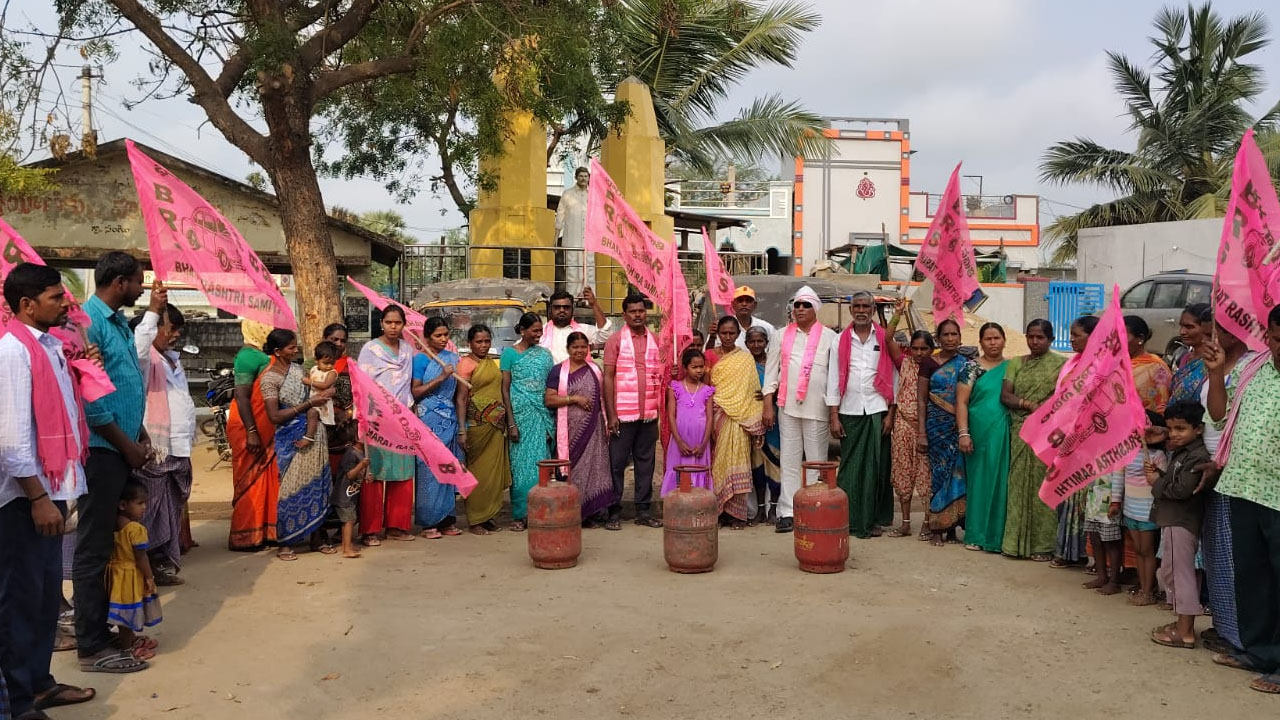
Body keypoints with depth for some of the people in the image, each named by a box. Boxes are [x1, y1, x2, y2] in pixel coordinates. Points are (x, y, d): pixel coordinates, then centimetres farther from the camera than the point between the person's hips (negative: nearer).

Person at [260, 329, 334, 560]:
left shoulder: (298, 369, 7)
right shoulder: (269, 378, -9)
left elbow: (312, 403, 1)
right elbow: (275, 416, -15)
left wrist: (310, 434, -11)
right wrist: (308, 403, -16)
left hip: (312, 433, 5)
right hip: (288, 438, -5)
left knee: (315, 483, 8)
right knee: (291, 487, -1)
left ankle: (317, 536, 18)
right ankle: (285, 542, 12)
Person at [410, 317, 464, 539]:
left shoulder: (453, 358, 12)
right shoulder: (420, 359, -2)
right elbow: (415, 392, -8)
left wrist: (462, 427, 11)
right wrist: (440, 378, -15)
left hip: (450, 420, 5)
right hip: (428, 419, -5)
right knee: (429, 470, -4)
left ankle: (447, 519, 13)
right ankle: (429, 523, 4)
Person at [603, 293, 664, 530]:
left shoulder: (655, 340, 11)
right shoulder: (616, 339, -1)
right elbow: (608, 377, -5)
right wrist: (611, 414, -11)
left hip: (649, 414, 4)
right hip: (623, 413, -4)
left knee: (645, 463, 9)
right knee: (617, 463, 1)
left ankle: (643, 510, 18)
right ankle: (614, 512, 9)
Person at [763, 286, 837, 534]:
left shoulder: (829, 337, 3)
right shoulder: (782, 336, 10)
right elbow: (772, 371, 9)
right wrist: (768, 405, 2)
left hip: (818, 409, -2)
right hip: (788, 407, 2)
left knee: (816, 461, 3)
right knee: (790, 461, 4)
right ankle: (788, 512, 7)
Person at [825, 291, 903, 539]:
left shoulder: (885, 339, 6)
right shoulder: (840, 341, 8)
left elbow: (893, 377, 5)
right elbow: (833, 379, 6)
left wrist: (891, 414, -2)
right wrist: (833, 417, 0)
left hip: (878, 411, 0)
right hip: (850, 412, 1)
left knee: (877, 466, 1)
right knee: (850, 467, 0)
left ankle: (873, 520, 10)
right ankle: (848, 520, 6)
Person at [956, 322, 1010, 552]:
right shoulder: (972, 367, 2)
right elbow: (961, 401, -3)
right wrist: (964, 433, -12)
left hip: (1004, 435, 2)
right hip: (978, 434, -2)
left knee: (1000, 482, 3)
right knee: (979, 481, 3)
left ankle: (997, 534, 13)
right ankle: (976, 535, 11)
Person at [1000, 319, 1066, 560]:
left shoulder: (1060, 364, 4)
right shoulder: (1016, 364, 13)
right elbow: (1005, 395, 4)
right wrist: (1029, 404, -12)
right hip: (1020, 433, 3)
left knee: (1044, 486, -3)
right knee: (1018, 484, 3)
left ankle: (1044, 544, 4)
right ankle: (1017, 541, 9)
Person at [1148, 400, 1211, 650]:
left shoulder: (1198, 457, -17)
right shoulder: (1180, 453, 15)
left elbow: (1182, 489, -25)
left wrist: (1157, 482, -12)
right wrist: (1158, 475, 0)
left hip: (1181, 524, -11)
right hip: (1173, 521, 11)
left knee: (1179, 573, -7)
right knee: (1172, 573, 17)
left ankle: (1185, 633, -2)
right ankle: (1183, 623, 27)